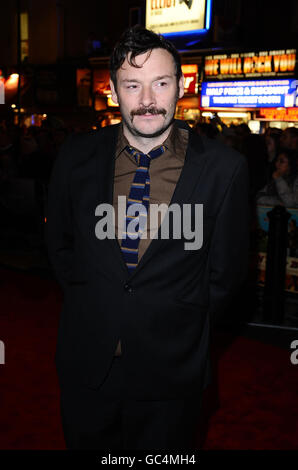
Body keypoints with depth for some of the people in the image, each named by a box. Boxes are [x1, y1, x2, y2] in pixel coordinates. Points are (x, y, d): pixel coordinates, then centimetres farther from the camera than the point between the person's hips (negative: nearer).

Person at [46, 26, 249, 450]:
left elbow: (226, 271, -2)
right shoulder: (77, 156, -5)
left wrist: (184, 331, 0)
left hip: (170, 369, -2)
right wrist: (92, 308, 5)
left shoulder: (224, 169, -11)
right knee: (86, 442, 21)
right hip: (86, 362, 2)